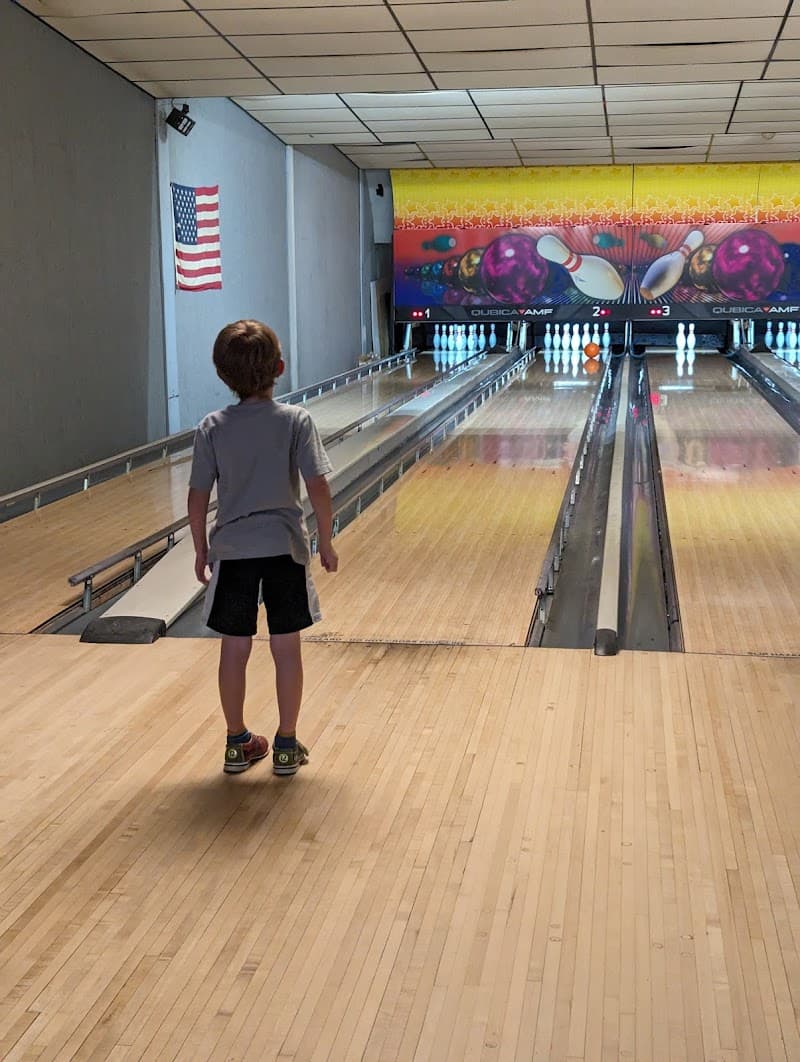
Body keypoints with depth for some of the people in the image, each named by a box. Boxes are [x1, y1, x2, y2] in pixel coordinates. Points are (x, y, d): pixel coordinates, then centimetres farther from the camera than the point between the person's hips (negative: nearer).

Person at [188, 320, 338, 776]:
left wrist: (202, 550, 11)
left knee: (235, 649, 11)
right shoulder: (296, 420, -9)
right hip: (284, 549, -1)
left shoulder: (212, 428, -4)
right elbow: (318, 487, -12)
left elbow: (199, 496, -2)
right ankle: (287, 745, 16)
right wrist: (326, 542, 0)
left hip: (232, 551, 1)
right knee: (286, 648, 9)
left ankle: (239, 743, 22)